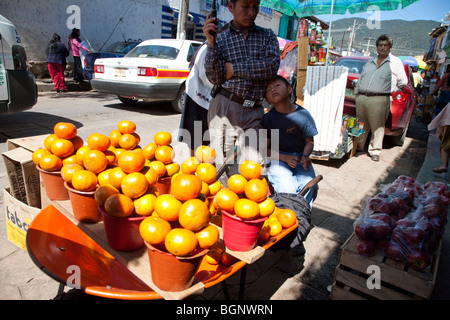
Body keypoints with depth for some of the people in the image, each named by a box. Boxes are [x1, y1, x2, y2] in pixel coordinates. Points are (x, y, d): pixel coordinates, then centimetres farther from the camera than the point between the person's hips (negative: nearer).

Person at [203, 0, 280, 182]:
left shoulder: (267, 36, 14)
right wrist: (211, 43, -11)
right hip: (224, 107, -1)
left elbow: (272, 67, -5)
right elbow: (215, 79, -2)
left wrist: (234, 68, -5)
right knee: (222, 165, 2)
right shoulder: (220, 38, 9)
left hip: (253, 111, 2)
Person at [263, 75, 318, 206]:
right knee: (287, 189, -25)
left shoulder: (303, 115, -2)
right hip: (277, 158, -2)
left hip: (300, 158, 2)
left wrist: (305, 156, -12)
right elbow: (265, 148, -4)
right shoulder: (268, 118, -5)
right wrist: (285, 158, -17)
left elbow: (309, 141, 8)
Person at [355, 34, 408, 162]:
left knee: (377, 127, -4)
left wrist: (388, 90, 10)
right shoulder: (370, 62, 21)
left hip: (379, 100, -4)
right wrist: (358, 92, 14)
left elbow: (403, 83, 8)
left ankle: (375, 151, 5)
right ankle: (358, 146, 23)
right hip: (361, 98, 4)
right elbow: (361, 78, 23)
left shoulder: (396, 62, 8)